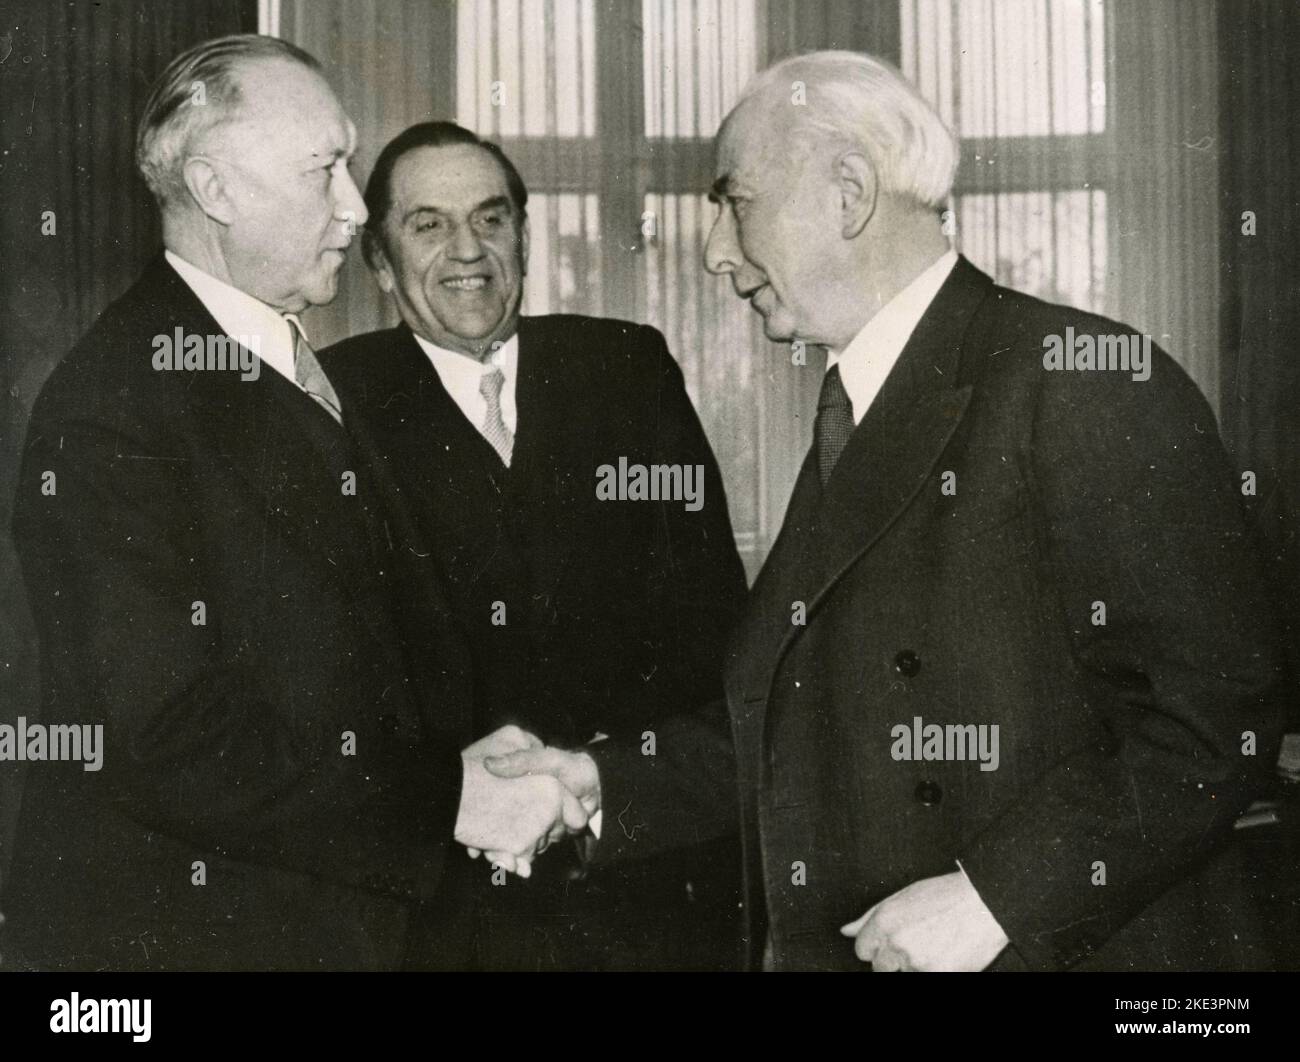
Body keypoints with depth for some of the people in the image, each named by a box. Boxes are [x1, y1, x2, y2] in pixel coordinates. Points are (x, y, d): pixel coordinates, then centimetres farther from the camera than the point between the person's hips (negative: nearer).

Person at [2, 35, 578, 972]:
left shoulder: (304, 372, 9)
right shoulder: (111, 410, -19)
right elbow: (168, 747, -24)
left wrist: (482, 770, -4)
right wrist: (447, 798, -21)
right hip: (198, 928, -8)